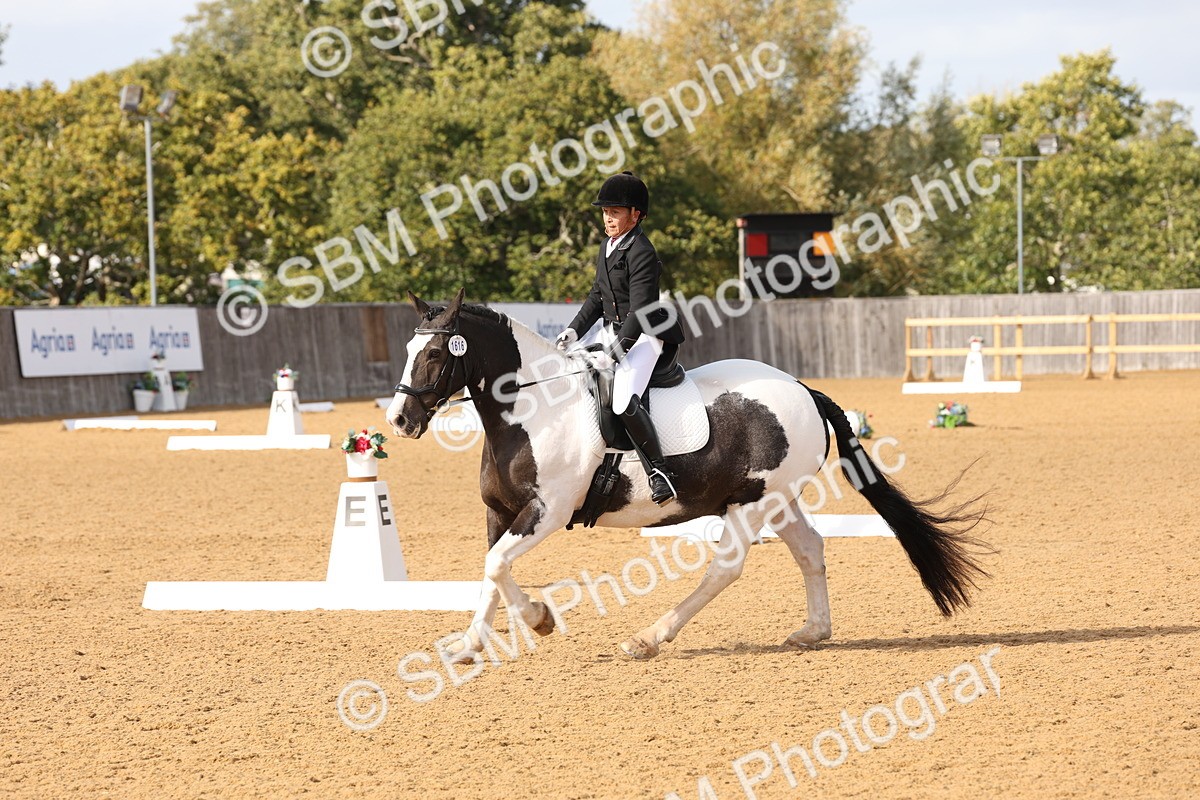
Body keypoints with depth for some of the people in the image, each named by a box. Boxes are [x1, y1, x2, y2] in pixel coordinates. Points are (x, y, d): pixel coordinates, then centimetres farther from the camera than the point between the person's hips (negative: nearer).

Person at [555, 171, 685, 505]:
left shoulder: (641, 252, -17)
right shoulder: (607, 247, 12)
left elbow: (640, 309, -21)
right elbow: (597, 296, 19)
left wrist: (618, 346, -27)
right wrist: (573, 331, 9)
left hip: (644, 335, -10)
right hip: (612, 331, 10)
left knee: (624, 403, -28)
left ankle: (659, 471, -22)